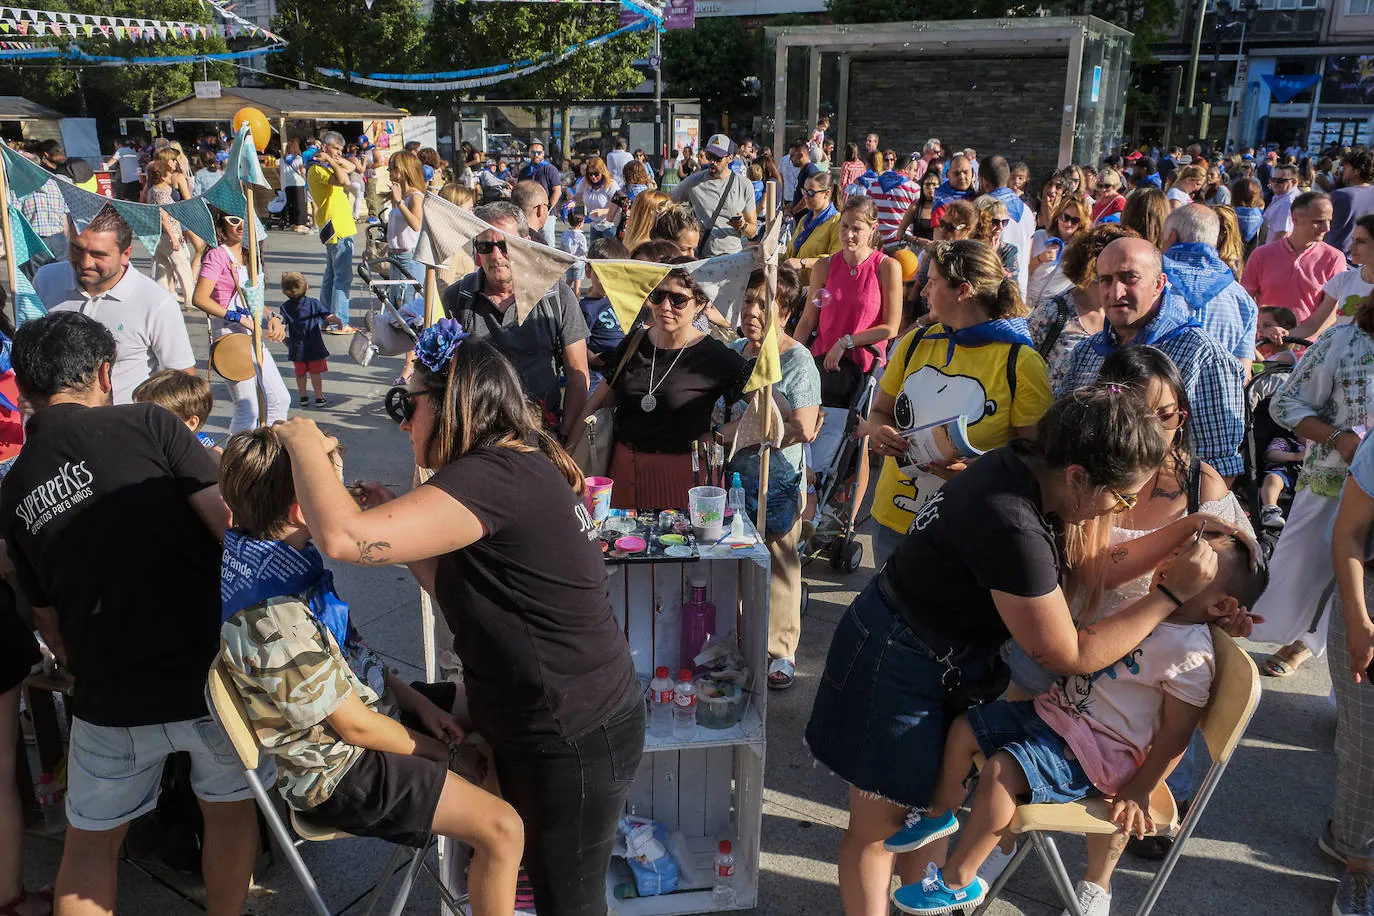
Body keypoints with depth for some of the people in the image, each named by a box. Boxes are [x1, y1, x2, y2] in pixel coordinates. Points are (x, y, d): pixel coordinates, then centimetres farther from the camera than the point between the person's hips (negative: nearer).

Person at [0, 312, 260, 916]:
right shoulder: (146, 426, -9)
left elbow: (49, 622, 13)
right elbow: (233, 526, -15)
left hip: (110, 700, 3)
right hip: (211, 673, -3)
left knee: (89, 842, 24)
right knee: (229, 807, 22)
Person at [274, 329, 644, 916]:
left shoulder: (496, 476, -25)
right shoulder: (525, 465, 8)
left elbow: (343, 538, -32)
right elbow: (457, 590, 15)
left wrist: (305, 443, -14)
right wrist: (395, 517, 5)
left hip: (574, 741, -9)